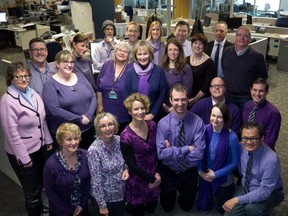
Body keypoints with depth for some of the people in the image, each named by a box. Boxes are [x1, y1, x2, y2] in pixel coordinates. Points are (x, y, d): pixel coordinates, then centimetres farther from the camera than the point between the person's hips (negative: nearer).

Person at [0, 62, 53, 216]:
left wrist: (47, 140, 13)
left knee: (40, 184, 23)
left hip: (37, 147, 7)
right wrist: (23, 157, -18)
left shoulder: (32, 93, 1)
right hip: (22, 152, -7)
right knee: (32, 191, 9)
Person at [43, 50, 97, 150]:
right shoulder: (50, 84, -9)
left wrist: (88, 115, -14)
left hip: (89, 129, 5)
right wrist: (79, 119, -19)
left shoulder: (80, 77, 6)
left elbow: (93, 97, 4)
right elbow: (54, 109, -19)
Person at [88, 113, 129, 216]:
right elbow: (96, 181, -21)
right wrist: (102, 205, -15)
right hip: (105, 197, -5)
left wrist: (126, 169, -10)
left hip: (121, 192, 5)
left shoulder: (119, 140, -10)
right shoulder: (94, 150, -27)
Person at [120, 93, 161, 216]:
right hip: (138, 180, -4)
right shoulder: (126, 136, -23)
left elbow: (157, 150, 0)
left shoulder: (152, 125, -8)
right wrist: (152, 179, -14)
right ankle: (127, 203, 44)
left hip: (155, 176, 5)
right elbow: (131, 165, -18)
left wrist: (157, 173, -8)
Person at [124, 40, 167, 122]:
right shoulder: (130, 72, -2)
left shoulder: (159, 71, -4)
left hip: (154, 117, -1)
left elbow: (162, 95, -3)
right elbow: (126, 95, 0)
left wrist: (152, 114, -8)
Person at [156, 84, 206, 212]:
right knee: (167, 208, 24)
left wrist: (173, 151, -24)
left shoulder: (197, 122, -19)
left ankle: (184, 197, 56)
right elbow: (161, 153, -26)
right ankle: (171, 196, 54)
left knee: (187, 207, 25)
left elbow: (198, 153, -25)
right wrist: (186, 149, -27)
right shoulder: (163, 123, -19)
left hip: (190, 173, 0)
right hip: (169, 173, 0)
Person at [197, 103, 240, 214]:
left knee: (221, 209, 20)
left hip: (223, 179, -3)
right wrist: (200, 170, -10)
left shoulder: (232, 137, -26)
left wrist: (216, 174, -16)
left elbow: (234, 162, -16)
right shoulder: (205, 130, -16)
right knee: (203, 207, 20)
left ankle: (231, 190, 45)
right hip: (204, 176, 3)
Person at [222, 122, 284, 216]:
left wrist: (237, 200, -29)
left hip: (269, 193, -4)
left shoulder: (271, 159, -30)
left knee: (251, 208, -33)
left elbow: (264, 191, -28)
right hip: (246, 189, 5)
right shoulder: (241, 147, -16)